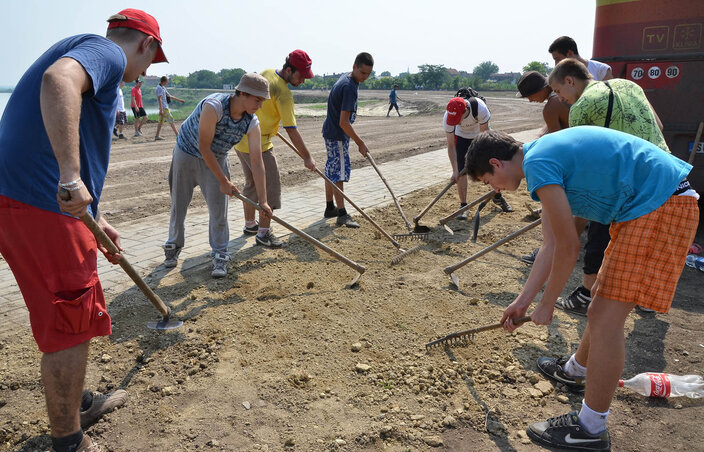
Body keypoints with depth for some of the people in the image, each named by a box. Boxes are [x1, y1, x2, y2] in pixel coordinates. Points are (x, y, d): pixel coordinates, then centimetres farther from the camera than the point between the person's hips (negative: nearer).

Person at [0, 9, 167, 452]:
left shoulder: (86, 52, 27)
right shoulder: (107, 52, -5)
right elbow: (58, 80, -30)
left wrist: (97, 220, 31)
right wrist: (71, 175, -35)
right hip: (44, 209, -10)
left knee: (75, 314, 23)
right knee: (69, 329, 2)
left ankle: (79, 403, 41)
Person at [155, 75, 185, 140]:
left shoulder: (163, 88, 16)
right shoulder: (159, 88, -13)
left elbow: (170, 96, 24)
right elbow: (159, 99, -20)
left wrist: (180, 100, 26)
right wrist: (161, 110, -25)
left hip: (163, 107, 10)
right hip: (164, 108, -10)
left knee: (161, 121, 9)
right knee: (171, 120, -5)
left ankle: (157, 136, 10)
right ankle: (177, 135, -2)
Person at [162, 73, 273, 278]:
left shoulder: (252, 123, -19)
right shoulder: (214, 106, -34)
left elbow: (257, 163, -18)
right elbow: (204, 148, -28)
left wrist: (263, 200, -22)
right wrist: (223, 181, -23)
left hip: (216, 159, 3)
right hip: (187, 154, -3)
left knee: (219, 208, -4)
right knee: (178, 205, 9)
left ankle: (220, 255, 10)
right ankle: (173, 247, 31)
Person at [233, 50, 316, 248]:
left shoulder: (266, 73, 6)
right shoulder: (283, 93, -21)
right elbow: (291, 130, -22)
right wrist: (307, 157, -15)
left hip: (241, 138, 10)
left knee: (252, 183, 20)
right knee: (270, 186, -2)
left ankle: (250, 224, 33)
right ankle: (263, 233, 2)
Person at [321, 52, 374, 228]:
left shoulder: (346, 78, 9)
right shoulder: (349, 87, -23)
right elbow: (343, 122, -27)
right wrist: (360, 143, -20)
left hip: (331, 132, 10)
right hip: (337, 135, -10)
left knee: (331, 170, 16)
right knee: (339, 172, -7)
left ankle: (330, 208, 27)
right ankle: (342, 214, -2)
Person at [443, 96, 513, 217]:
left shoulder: (480, 108, -40)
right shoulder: (448, 117, -34)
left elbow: (484, 135, -25)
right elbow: (451, 146, -27)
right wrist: (455, 170, -29)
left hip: (481, 133, 0)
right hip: (462, 136, 0)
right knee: (461, 170, -11)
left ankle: (498, 197, 24)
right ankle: (463, 205, 0)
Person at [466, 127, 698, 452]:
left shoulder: (537, 162, -17)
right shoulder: (547, 157, 14)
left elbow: (568, 247, -16)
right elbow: (551, 245, 13)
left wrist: (546, 304, -2)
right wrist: (522, 301, 15)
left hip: (660, 204, -11)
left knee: (606, 317, -9)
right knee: (602, 297, 23)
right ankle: (576, 371, 46)